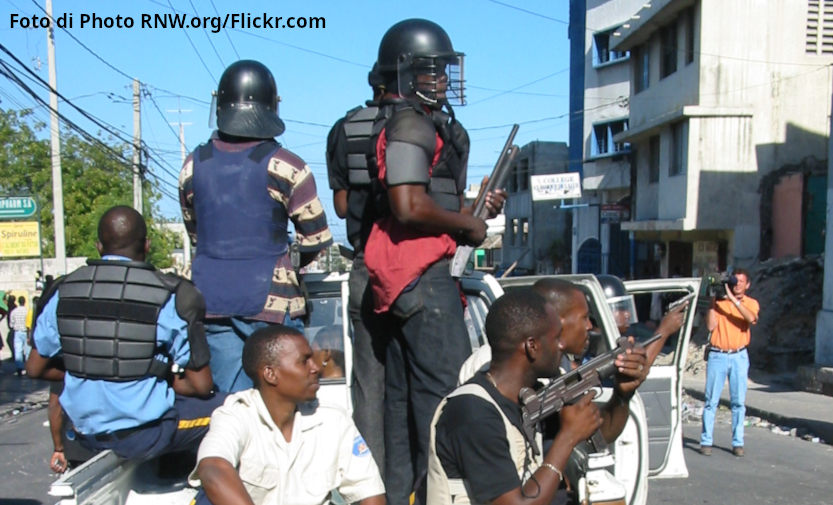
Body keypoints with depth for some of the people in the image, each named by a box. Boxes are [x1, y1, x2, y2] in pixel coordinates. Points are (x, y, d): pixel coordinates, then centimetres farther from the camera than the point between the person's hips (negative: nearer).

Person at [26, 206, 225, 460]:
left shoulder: (63, 293, -3)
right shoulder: (169, 297, -15)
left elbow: (35, 368, 8)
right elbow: (201, 385, -12)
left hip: (85, 433, 5)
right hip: (144, 433, -5)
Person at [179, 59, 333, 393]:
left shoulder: (193, 166, 4)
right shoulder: (285, 167, -9)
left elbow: (195, 234, 15)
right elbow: (317, 240, -4)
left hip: (210, 297, 4)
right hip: (270, 298, -4)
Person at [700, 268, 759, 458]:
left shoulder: (751, 303, 8)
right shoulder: (720, 301, 4)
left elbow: (751, 318, -15)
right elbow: (710, 325, -5)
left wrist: (733, 299, -18)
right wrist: (713, 302, -7)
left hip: (739, 356, 1)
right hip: (717, 356, -1)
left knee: (739, 401, 2)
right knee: (711, 400, -1)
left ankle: (737, 442, 10)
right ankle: (706, 441, 4)